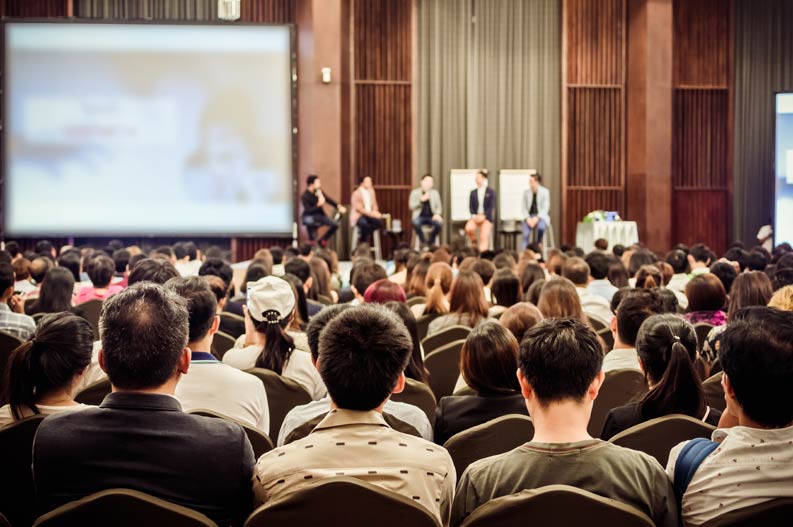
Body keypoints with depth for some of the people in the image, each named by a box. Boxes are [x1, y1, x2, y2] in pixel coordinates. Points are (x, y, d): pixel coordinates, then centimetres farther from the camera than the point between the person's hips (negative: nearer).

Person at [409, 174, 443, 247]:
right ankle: (423, 242, -14)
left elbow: (439, 207, 9)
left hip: (431, 217, 2)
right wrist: (421, 200, -19)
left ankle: (431, 241, -8)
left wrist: (437, 214, -14)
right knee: (415, 223, -38)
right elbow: (411, 206, -3)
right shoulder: (415, 192, 5)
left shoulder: (435, 193, 12)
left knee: (439, 223, -32)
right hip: (420, 216, -2)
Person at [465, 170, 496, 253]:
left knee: (484, 238, -13)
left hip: (486, 217, -2)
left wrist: (483, 216, -16)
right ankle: (474, 242, 2)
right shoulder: (473, 192, 12)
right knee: (468, 228, -26)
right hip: (476, 216, 2)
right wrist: (474, 216, -12)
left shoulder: (491, 192, 3)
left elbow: (492, 207, -4)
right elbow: (470, 206, 7)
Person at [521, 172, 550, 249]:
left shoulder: (545, 191, -4)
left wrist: (536, 218, -21)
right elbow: (523, 207, 4)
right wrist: (528, 218, -13)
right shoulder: (526, 192, 4)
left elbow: (545, 208, -8)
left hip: (541, 216, -2)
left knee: (541, 227, -36)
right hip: (529, 216, 2)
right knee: (526, 234, -26)